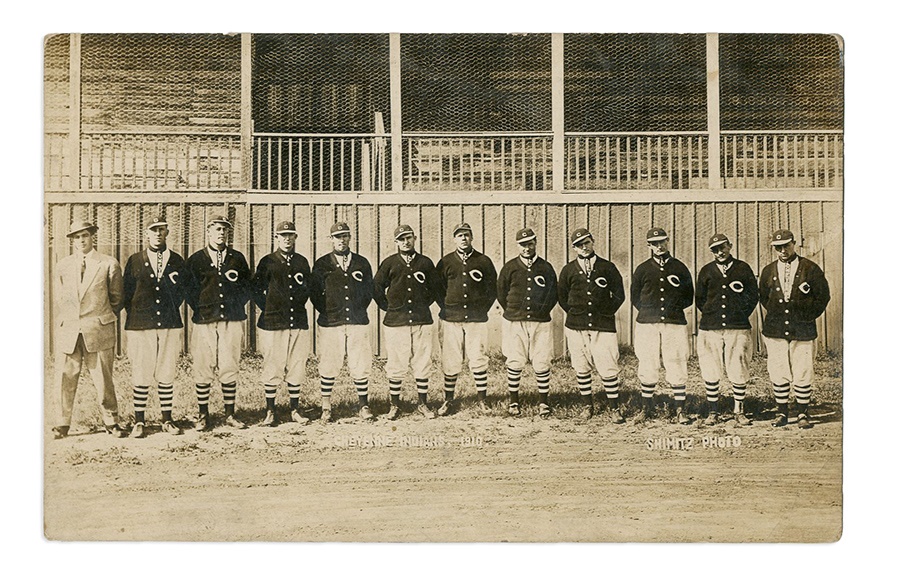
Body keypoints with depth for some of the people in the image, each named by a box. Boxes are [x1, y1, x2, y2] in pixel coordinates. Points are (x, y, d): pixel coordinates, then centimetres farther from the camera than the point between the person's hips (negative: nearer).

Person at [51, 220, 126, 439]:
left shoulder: (109, 264, 1)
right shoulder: (62, 266, 10)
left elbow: (116, 298, 8)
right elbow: (59, 298, 19)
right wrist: (66, 321, 16)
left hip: (98, 331, -2)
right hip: (68, 331, 3)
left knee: (103, 379, 1)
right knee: (66, 379, 5)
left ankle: (111, 421, 14)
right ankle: (63, 423, 17)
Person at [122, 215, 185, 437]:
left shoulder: (177, 261, 9)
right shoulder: (134, 261, 7)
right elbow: (127, 293, 8)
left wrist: (170, 312, 2)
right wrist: (136, 315, 5)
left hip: (170, 325, 1)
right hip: (140, 326, -1)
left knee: (167, 376, 5)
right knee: (141, 376, 1)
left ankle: (167, 419, 14)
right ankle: (139, 422, 11)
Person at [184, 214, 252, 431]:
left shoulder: (237, 258, 14)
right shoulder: (195, 260, 10)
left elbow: (247, 287, 14)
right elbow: (188, 290, 10)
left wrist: (237, 305, 3)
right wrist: (200, 308, 2)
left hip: (232, 320, 1)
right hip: (204, 321, -1)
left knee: (229, 369, 1)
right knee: (203, 369, -2)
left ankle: (230, 414, 11)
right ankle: (203, 415, 10)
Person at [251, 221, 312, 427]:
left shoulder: (302, 262, 12)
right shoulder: (267, 262, 2)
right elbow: (255, 288, 7)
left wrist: (299, 305, 11)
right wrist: (267, 308, 3)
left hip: (298, 322, 3)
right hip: (273, 323, -3)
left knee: (296, 368, 5)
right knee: (272, 368, -1)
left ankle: (295, 410, 15)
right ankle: (270, 412, 8)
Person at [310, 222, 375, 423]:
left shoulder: (362, 263, 12)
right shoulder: (321, 264, 7)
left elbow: (369, 290, 15)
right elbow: (315, 293, 7)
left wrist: (359, 310, 7)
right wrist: (326, 313, 1)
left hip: (358, 322, 1)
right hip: (330, 323, -1)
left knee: (360, 366, 2)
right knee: (328, 366, 2)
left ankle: (364, 406, 13)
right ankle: (326, 408, 13)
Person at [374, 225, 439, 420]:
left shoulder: (425, 263, 8)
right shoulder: (389, 263, 4)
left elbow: (434, 287, 19)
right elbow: (377, 287, 11)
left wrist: (424, 305, 12)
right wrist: (387, 307, 7)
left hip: (422, 321, 1)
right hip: (396, 321, -1)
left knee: (423, 365, 4)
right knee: (396, 365, 2)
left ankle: (423, 404, 16)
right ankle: (394, 405, 13)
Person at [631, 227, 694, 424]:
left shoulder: (680, 268, 10)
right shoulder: (642, 269, 11)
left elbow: (689, 297, 15)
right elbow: (635, 298, 15)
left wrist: (674, 308, 2)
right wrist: (649, 311, 4)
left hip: (674, 323, 0)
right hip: (647, 324, 0)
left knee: (677, 368, -3)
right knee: (647, 367, 1)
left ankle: (680, 411, 5)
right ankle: (647, 408, 13)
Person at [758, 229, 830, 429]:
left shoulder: (810, 269, 1)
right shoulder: (768, 271, 9)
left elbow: (823, 295, 6)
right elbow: (763, 297, 21)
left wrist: (808, 317, 3)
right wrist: (775, 314, 12)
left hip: (803, 329, -2)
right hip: (775, 330, 2)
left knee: (803, 374, 0)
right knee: (778, 373, 3)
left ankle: (803, 414, 13)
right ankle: (782, 413, 14)